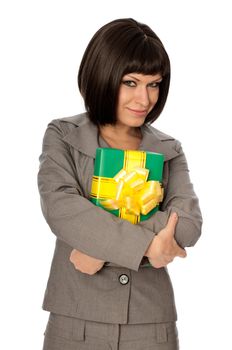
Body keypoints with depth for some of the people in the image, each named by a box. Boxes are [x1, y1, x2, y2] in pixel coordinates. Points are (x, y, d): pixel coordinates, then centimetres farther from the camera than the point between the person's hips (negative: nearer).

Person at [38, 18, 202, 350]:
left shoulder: (169, 151, 5)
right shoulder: (62, 136, 0)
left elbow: (189, 223, -10)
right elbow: (60, 208, -17)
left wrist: (103, 247, -19)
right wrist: (144, 244, -21)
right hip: (76, 323, -2)